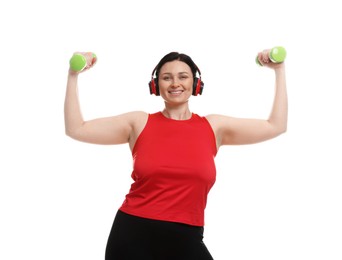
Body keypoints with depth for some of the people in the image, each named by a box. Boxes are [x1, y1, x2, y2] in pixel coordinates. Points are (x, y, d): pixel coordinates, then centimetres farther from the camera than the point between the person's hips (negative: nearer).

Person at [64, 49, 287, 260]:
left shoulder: (214, 127, 8)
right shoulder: (139, 123, 5)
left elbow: (276, 126, 10)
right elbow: (76, 129, 4)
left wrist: (279, 70, 12)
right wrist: (74, 75, 2)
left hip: (185, 241, 1)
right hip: (132, 237, 0)